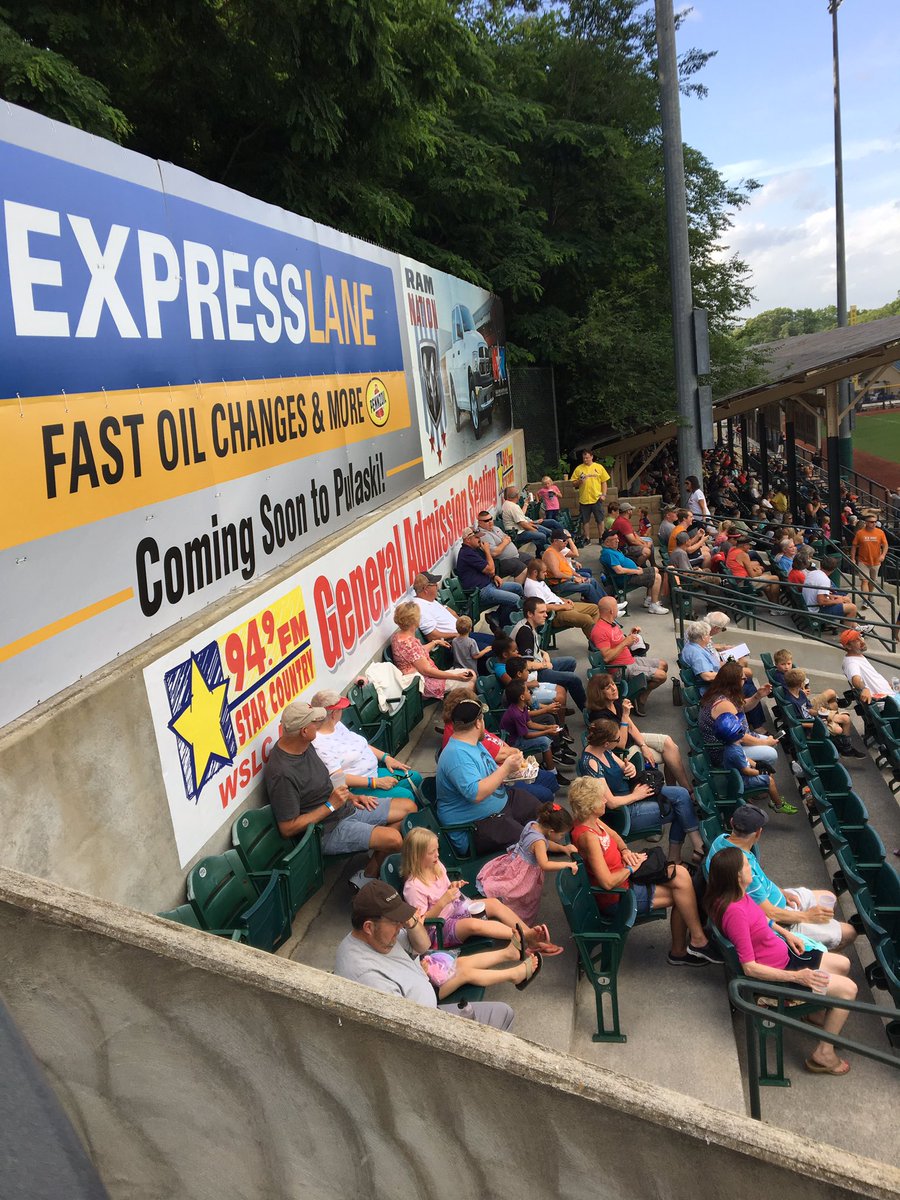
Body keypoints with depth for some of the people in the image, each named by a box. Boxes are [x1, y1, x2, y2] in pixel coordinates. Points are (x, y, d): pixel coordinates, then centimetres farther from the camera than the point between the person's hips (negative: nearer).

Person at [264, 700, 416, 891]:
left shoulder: (304, 745, 0)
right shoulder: (282, 774, -28)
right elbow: (288, 829, -24)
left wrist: (350, 797, 5)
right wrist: (330, 806, -21)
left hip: (347, 809, 9)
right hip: (328, 829, -9)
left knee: (408, 807, 5)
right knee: (393, 838, -25)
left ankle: (377, 858, 8)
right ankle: (366, 878, 2)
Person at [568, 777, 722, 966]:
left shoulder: (591, 821, -2)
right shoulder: (588, 837, -30)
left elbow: (613, 834, 20)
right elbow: (607, 882, -32)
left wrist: (625, 850, -1)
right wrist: (632, 868, -16)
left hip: (623, 876, 9)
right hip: (616, 896, -9)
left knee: (680, 875, -3)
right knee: (680, 894, -9)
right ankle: (699, 941, 13)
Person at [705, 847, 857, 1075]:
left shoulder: (738, 895, -7)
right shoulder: (735, 912, -36)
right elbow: (750, 967, -31)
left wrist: (786, 933, 4)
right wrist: (796, 976, -29)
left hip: (784, 952, 9)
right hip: (776, 972, -9)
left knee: (842, 964, 20)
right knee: (848, 989, -6)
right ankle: (823, 1053, 6)